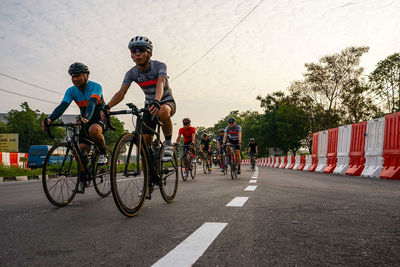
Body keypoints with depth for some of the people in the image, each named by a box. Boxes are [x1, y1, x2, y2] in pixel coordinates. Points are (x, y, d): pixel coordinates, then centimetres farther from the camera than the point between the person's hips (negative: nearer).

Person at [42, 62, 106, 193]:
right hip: (85, 120, 5)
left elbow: (92, 103, -37)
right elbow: (62, 106, -18)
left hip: (99, 118, -5)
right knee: (82, 150, -3)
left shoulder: (96, 87, -18)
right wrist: (50, 119, -37)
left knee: (94, 130, -40)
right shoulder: (71, 91, -4)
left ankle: (103, 153, -13)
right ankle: (82, 180, 8)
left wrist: (86, 118, -56)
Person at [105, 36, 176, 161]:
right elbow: (121, 93, -20)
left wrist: (157, 101, -61)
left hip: (167, 102, -4)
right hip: (149, 105, 4)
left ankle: (168, 143, -20)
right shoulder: (131, 73, -10)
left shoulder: (159, 66, -21)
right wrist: (107, 107, -40)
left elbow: (160, 84, -40)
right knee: (145, 144, -7)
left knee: (163, 112, -42)